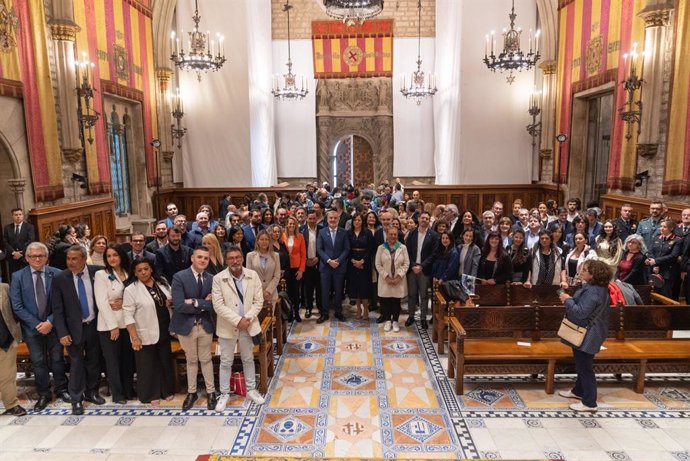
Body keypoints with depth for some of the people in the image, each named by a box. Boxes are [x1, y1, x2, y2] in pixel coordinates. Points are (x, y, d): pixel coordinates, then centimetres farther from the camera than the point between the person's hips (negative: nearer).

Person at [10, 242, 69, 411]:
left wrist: (50, 321, -14)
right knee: (38, 362, 10)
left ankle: (61, 389, 29)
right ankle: (44, 395, 25)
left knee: (57, 359, 12)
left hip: (53, 325, 0)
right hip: (32, 327, 0)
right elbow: (17, 306, -6)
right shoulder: (18, 276, -4)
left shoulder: (56, 274, -6)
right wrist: (36, 324, -11)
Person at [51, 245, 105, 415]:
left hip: (94, 325, 2)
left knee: (94, 361, 14)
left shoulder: (97, 272, -8)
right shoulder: (59, 279, -9)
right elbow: (57, 309, -7)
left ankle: (91, 392, 33)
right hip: (74, 328, -2)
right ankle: (76, 399, 21)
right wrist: (62, 333, -11)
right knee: (77, 364, 6)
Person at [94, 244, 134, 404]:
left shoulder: (128, 274, 6)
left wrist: (124, 302, -13)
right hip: (108, 325, -4)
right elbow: (102, 302, -11)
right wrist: (113, 326, -15)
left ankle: (129, 390, 25)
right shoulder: (101, 275, -5)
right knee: (113, 360, 6)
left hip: (126, 323, 4)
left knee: (128, 358, 11)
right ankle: (117, 394, 18)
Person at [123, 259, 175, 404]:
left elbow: (172, 300, 15)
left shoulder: (162, 282, 3)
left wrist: (171, 302, -9)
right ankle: (150, 394, 25)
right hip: (145, 334, -5)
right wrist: (134, 337, -18)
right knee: (148, 365, 9)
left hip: (164, 331, 5)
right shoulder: (131, 290, -12)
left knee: (165, 362, 16)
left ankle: (166, 391, 32)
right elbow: (128, 316, -14)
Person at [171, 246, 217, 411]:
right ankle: (191, 392, 32)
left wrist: (195, 302, -21)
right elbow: (178, 306, -22)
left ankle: (211, 392, 27)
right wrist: (204, 304, -17)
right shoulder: (179, 277, -14)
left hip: (205, 325, 2)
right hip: (186, 325, -2)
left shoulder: (211, 279, -3)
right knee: (191, 360, 15)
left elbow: (213, 304, -12)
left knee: (206, 359, 14)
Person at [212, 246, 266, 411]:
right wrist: (237, 320, -20)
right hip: (228, 326, -2)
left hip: (248, 325, 2)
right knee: (226, 362, 11)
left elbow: (258, 301, -4)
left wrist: (247, 318, -16)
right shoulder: (218, 279, -13)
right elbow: (218, 306, -16)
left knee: (248, 359, 17)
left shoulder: (253, 275, -5)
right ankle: (224, 394, 27)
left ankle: (251, 390, 33)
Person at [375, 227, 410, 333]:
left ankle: (395, 321, 18)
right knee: (385, 301, 5)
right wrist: (386, 277, -10)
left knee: (396, 301, 5)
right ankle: (387, 320, 19)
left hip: (399, 280, 0)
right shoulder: (381, 248, -1)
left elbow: (406, 264, -2)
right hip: (385, 280, 0)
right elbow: (378, 264, -2)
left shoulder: (403, 248, -1)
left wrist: (399, 277, -11)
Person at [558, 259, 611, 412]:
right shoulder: (597, 287, 8)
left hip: (587, 336, -11)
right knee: (582, 364, 24)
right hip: (585, 334, 11)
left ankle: (589, 402, 11)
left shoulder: (592, 292, -27)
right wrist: (571, 300, 5)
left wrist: (567, 300, -18)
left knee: (585, 367, 0)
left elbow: (580, 313, -29)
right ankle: (578, 391, 40)